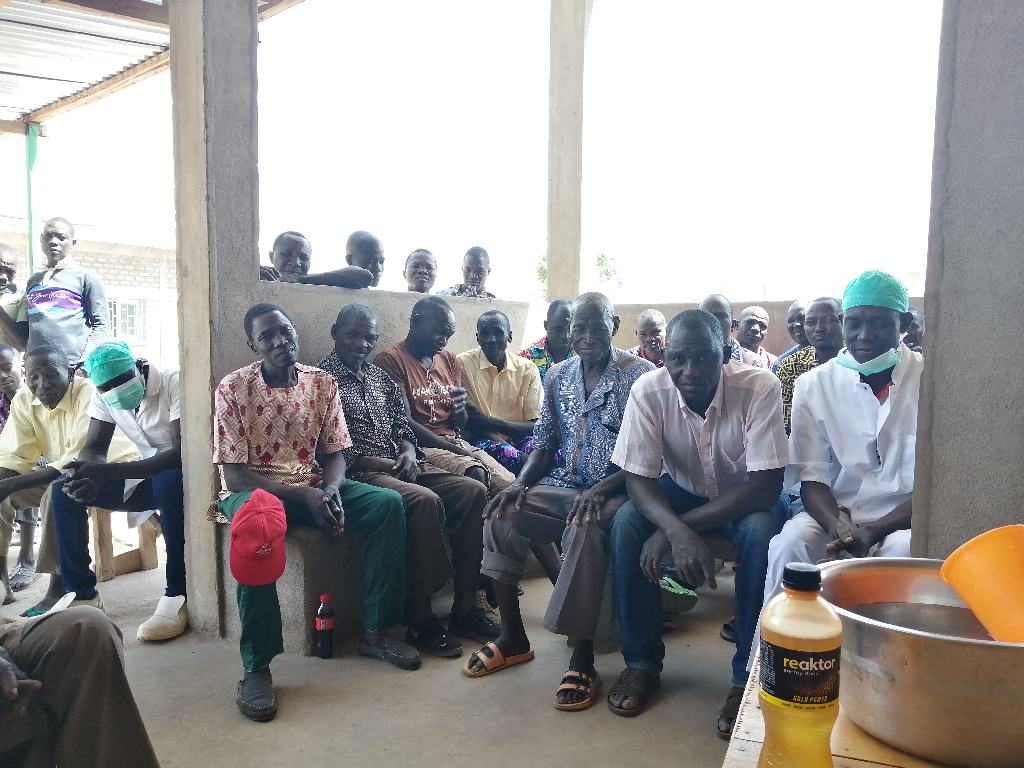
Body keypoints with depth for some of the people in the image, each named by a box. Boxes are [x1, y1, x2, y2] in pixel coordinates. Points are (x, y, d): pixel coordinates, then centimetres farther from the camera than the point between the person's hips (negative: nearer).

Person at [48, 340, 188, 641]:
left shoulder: (174, 384, -22)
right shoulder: (103, 395, -1)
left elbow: (182, 453, -31)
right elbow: (94, 448, 0)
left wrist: (105, 472, -38)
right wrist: (86, 473, -27)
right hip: (146, 475, 6)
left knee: (168, 481, -39)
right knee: (65, 489, -9)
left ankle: (177, 595, -27)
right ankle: (79, 591, 1)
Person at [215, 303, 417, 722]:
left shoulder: (322, 383, 3)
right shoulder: (233, 388, -8)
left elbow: (335, 454, 5)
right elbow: (233, 474, -12)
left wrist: (330, 490, -19)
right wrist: (303, 495, -23)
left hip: (312, 486, 4)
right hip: (254, 489, -4)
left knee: (389, 503, -19)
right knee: (257, 523, -41)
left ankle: (376, 632, -7)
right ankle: (256, 667, -28)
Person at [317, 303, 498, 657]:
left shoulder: (382, 377, 20)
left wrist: (408, 454, -4)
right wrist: (383, 464, -17)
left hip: (402, 467, 7)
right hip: (360, 473, -7)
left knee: (473, 490, -12)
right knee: (425, 500, -33)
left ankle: (465, 607, -8)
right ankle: (420, 618, -20)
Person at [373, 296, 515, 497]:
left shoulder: (449, 360, 16)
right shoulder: (391, 359, -5)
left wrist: (461, 408, -7)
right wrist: (456, 450, -14)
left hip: (453, 441, 6)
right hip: (421, 445, -6)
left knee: (510, 485, -16)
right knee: (476, 476, -31)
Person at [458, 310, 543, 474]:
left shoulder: (528, 369, 5)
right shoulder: (463, 364, -3)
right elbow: (468, 421, -8)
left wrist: (490, 421, -20)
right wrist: (518, 456, -22)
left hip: (518, 438, 3)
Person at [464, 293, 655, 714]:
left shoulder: (640, 374, -7)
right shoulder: (559, 376, 10)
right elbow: (544, 445, 13)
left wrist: (601, 489, -26)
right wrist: (519, 484, -6)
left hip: (614, 490, -5)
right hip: (562, 486, 6)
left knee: (585, 526, -36)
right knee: (501, 516, -16)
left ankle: (583, 658, -24)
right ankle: (513, 637, -1)